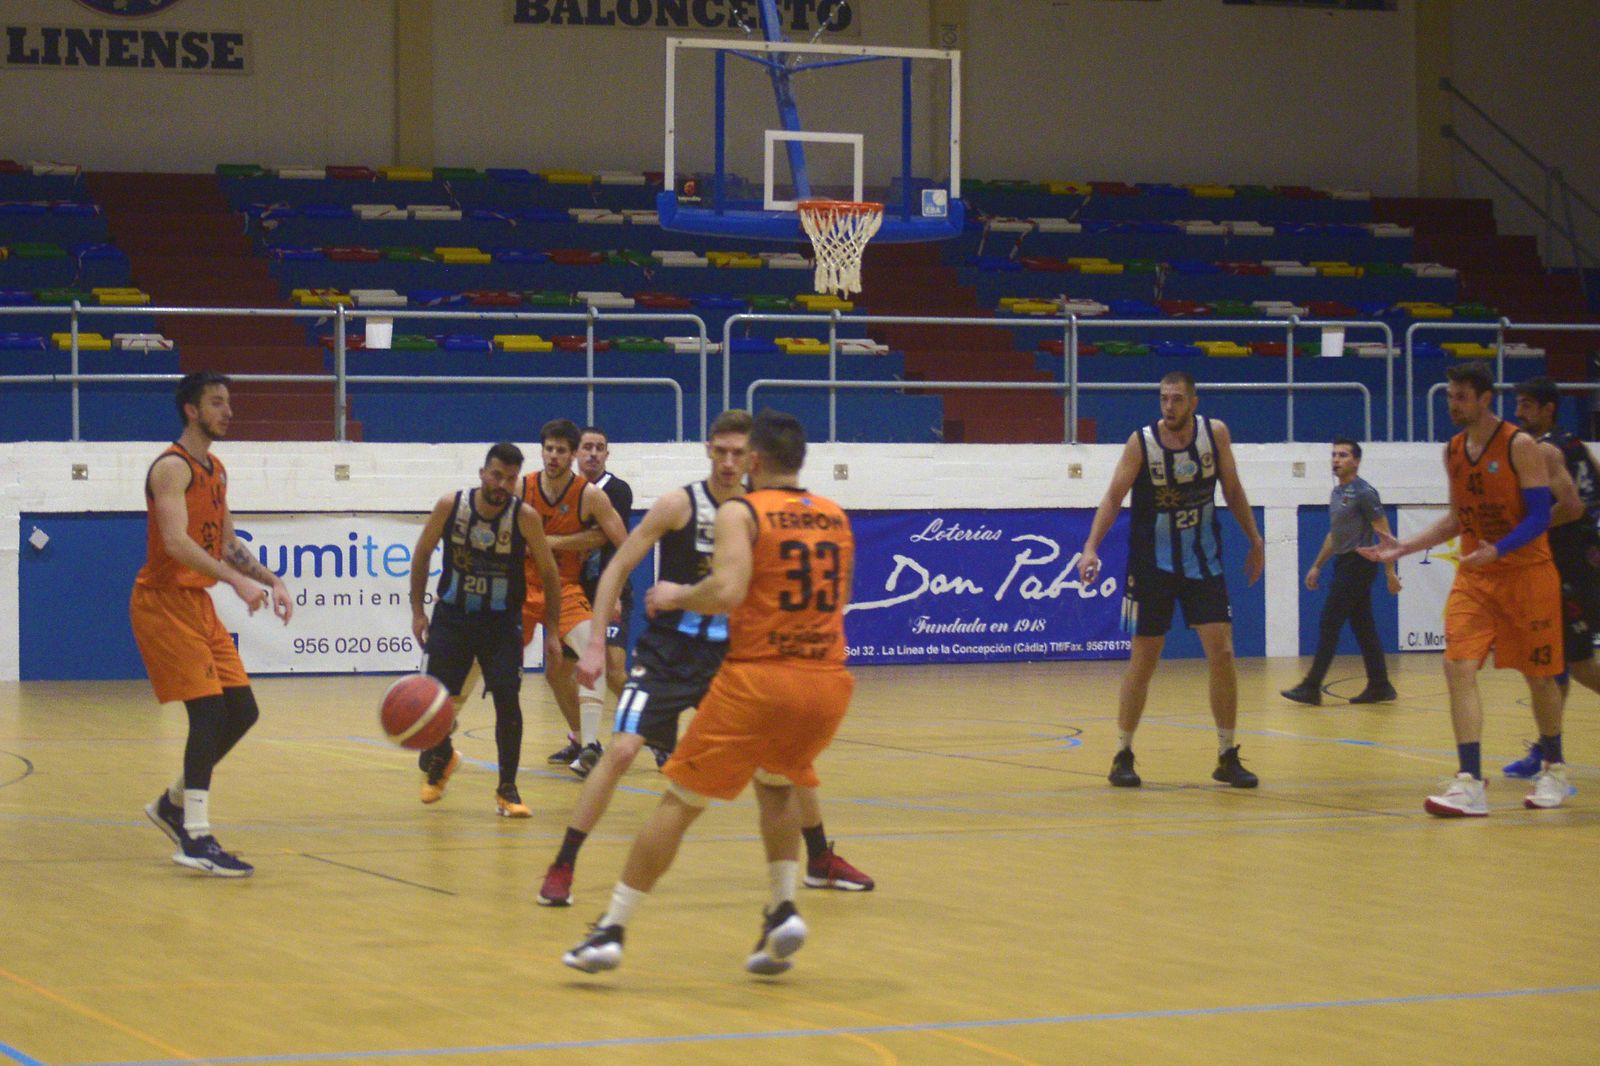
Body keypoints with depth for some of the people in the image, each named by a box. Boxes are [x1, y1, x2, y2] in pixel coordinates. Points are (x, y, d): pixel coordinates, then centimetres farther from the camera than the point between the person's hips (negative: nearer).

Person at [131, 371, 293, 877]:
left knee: (242, 712, 8)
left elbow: (228, 543, 21)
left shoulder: (216, 470, 15)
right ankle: (196, 839, -15)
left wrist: (271, 580, 7)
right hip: (163, 602, -9)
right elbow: (176, 541, -28)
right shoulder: (172, 468, -15)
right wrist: (236, 580, -37)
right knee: (209, 711, -17)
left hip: (199, 605, 9)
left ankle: (174, 803, 24)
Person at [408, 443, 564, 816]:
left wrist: (552, 631, -5)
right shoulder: (450, 506, -12)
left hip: (502, 624, -1)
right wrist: (417, 610, 2)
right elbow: (422, 554, 4)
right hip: (452, 617, 1)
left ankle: (507, 790, 2)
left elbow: (548, 573, -4)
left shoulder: (524, 516, -15)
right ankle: (439, 759, 36)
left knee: (508, 700, -12)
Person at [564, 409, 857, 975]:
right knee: (777, 783, 30)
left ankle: (611, 931, 5)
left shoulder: (741, 512, -3)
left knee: (679, 802, 5)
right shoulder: (836, 518, 13)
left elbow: (727, 593, -18)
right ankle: (784, 911, 14)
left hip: (759, 676, -5)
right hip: (828, 680, 5)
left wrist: (676, 596, -1)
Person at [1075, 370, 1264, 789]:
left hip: (1203, 562, 2)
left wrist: (1255, 541, 8)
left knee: (1222, 654, -5)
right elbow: (1114, 497, -14)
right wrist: (1091, 547, -26)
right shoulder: (1141, 443, -13)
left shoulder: (1215, 433, -6)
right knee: (1143, 661, 2)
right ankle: (1123, 756, 14)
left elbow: (1232, 490, 7)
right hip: (1152, 564, -2)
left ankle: (1227, 758, 5)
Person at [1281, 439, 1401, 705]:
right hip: (1344, 564, 9)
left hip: (1357, 564, -9)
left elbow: (1384, 533, -13)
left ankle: (1312, 688, -10)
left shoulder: (1363, 493, -12)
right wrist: (1317, 566, 24)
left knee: (1329, 623, -10)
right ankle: (1379, 687, 12)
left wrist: (1390, 572, -17)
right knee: (1363, 627, 9)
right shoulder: (1337, 493, 15)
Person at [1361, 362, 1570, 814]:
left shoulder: (1519, 446, -12)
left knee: (1539, 675, 7)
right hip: (1475, 577, 5)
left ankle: (1553, 770, 29)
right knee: (1459, 667, -14)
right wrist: (1403, 547, 8)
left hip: (1527, 573, -5)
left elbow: (1539, 516, -15)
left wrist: (1498, 549, -31)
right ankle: (1470, 783, -19)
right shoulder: (1454, 451, 6)